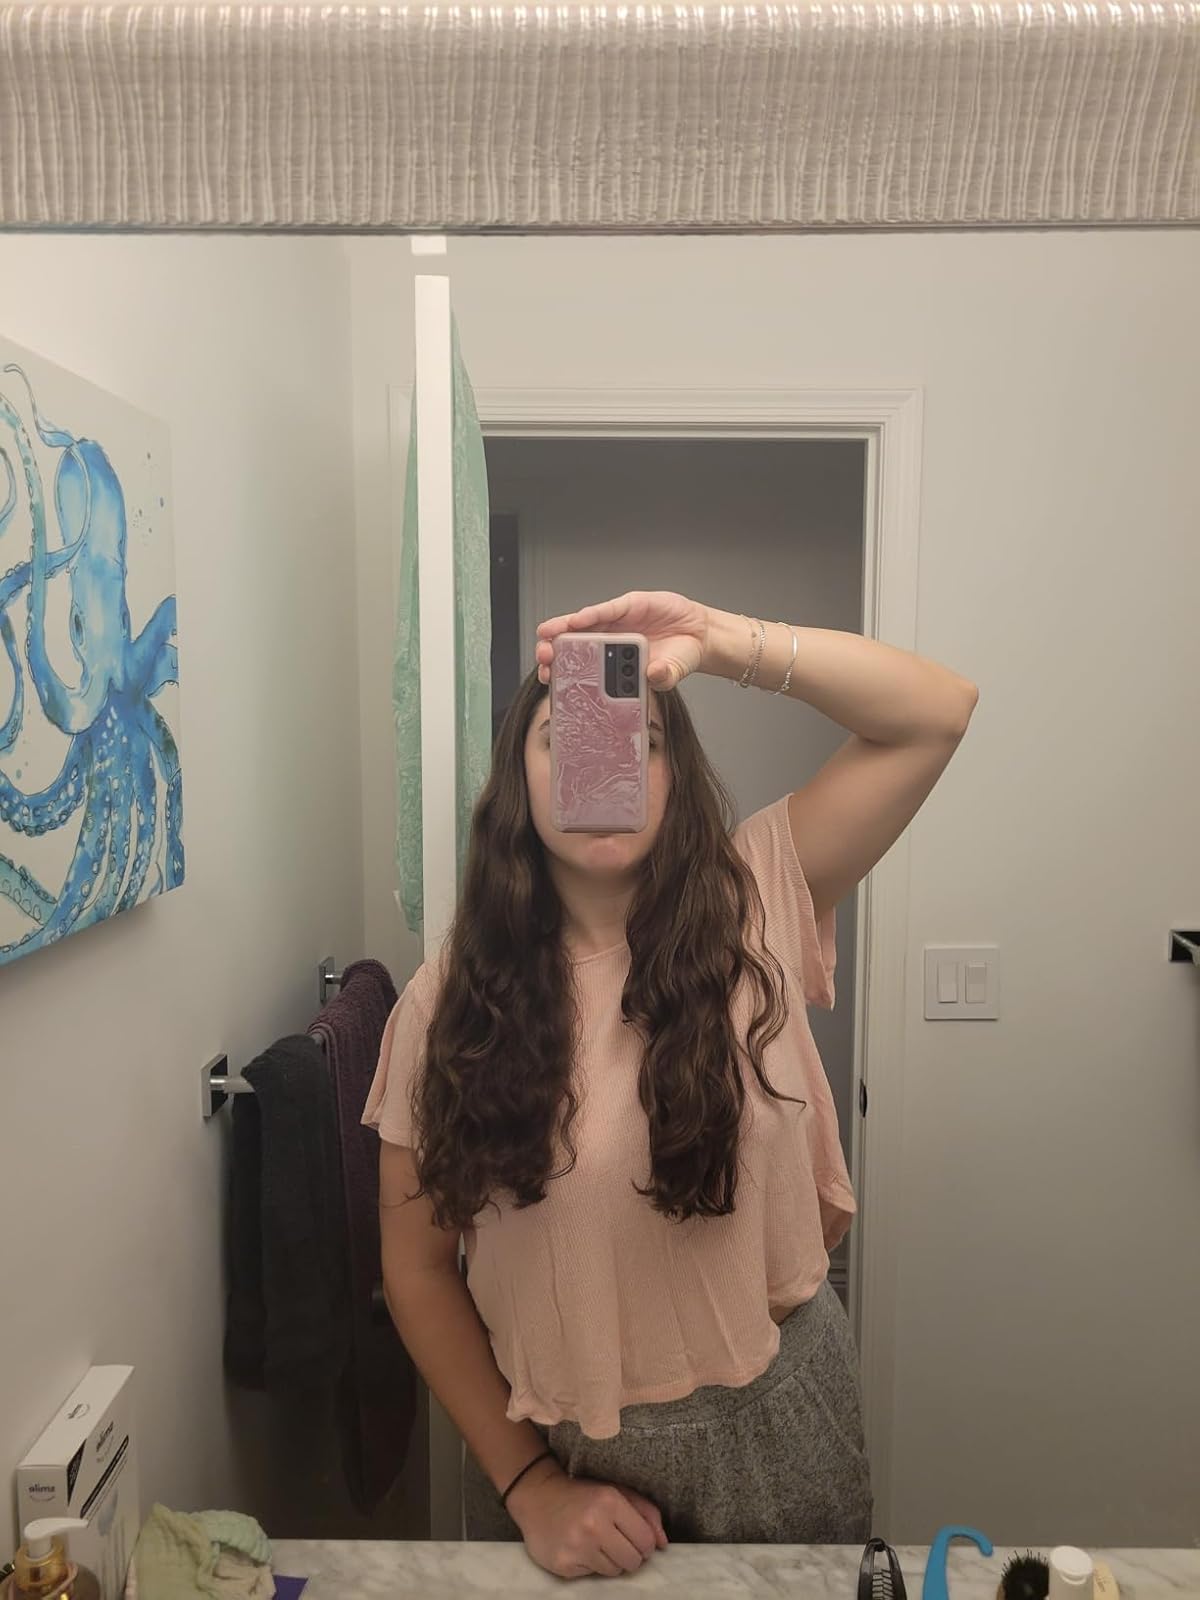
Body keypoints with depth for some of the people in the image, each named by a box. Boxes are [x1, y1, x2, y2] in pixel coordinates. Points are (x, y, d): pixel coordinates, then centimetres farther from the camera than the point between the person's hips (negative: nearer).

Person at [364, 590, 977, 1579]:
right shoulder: (446, 1004, -11)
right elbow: (418, 1268, -5)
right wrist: (527, 1484, -6)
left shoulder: (752, 907, -12)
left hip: (771, 1431, 1)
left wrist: (724, 641, -28)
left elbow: (938, 714, -18)